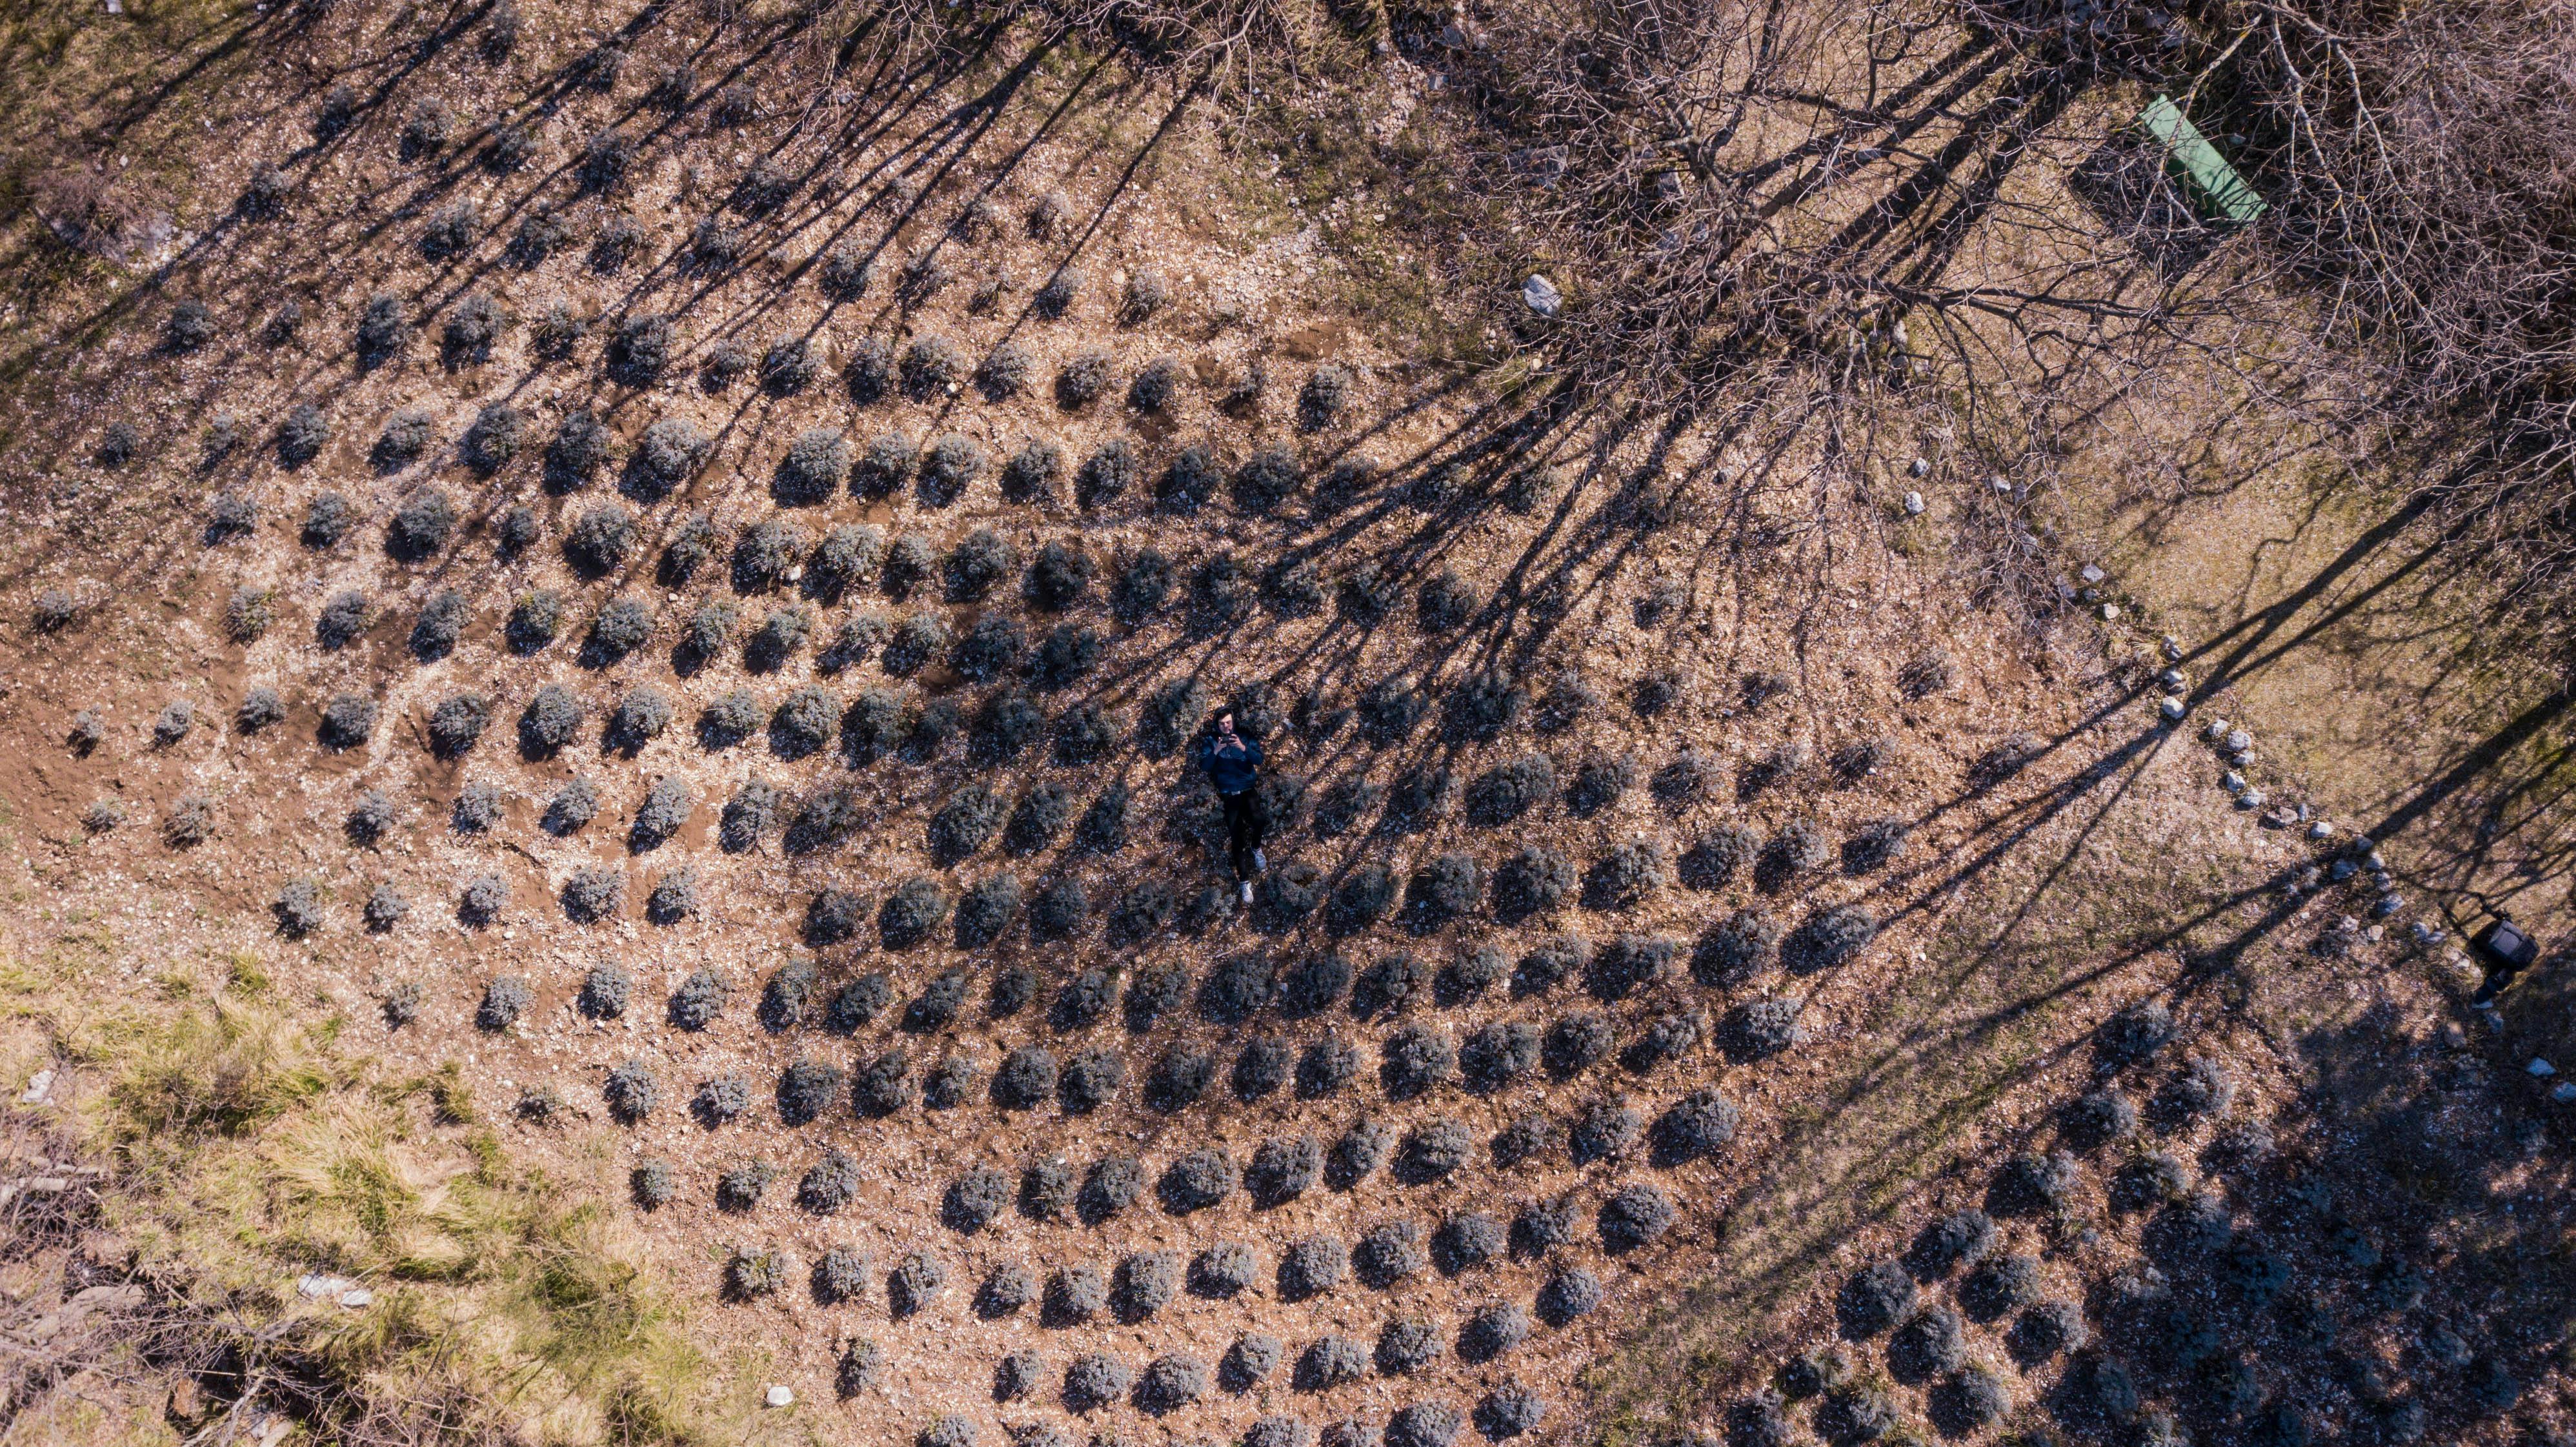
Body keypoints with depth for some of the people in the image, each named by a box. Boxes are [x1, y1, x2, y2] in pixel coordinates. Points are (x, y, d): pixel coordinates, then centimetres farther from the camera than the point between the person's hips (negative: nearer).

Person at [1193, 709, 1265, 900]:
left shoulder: (1245, 737, 5)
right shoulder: (1210, 741, 5)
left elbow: (1259, 760, -6)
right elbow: (1204, 766, -5)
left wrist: (1243, 748, -22)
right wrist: (1216, 751, -20)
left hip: (1249, 789, 0)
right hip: (1229, 793, 0)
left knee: (1256, 820, -30)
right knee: (1236, 838, -8)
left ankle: (1256, 848, 3)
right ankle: (1244, 881, -3)